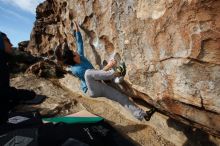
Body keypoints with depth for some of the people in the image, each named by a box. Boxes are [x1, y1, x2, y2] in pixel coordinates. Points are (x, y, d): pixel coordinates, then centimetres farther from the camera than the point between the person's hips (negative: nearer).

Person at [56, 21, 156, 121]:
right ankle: (116, 73, -34)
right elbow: (93, 73, -23)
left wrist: (77, 30, 18)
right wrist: (107, 66, -30)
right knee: (88, 72, -38)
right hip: (93, 91, -6)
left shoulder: (80, 56, 6)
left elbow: (80, 43, 18)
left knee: (122, 98, -5)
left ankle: (142, 115, 1)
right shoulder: (75, 69, -15)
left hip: (100, 86, 7)